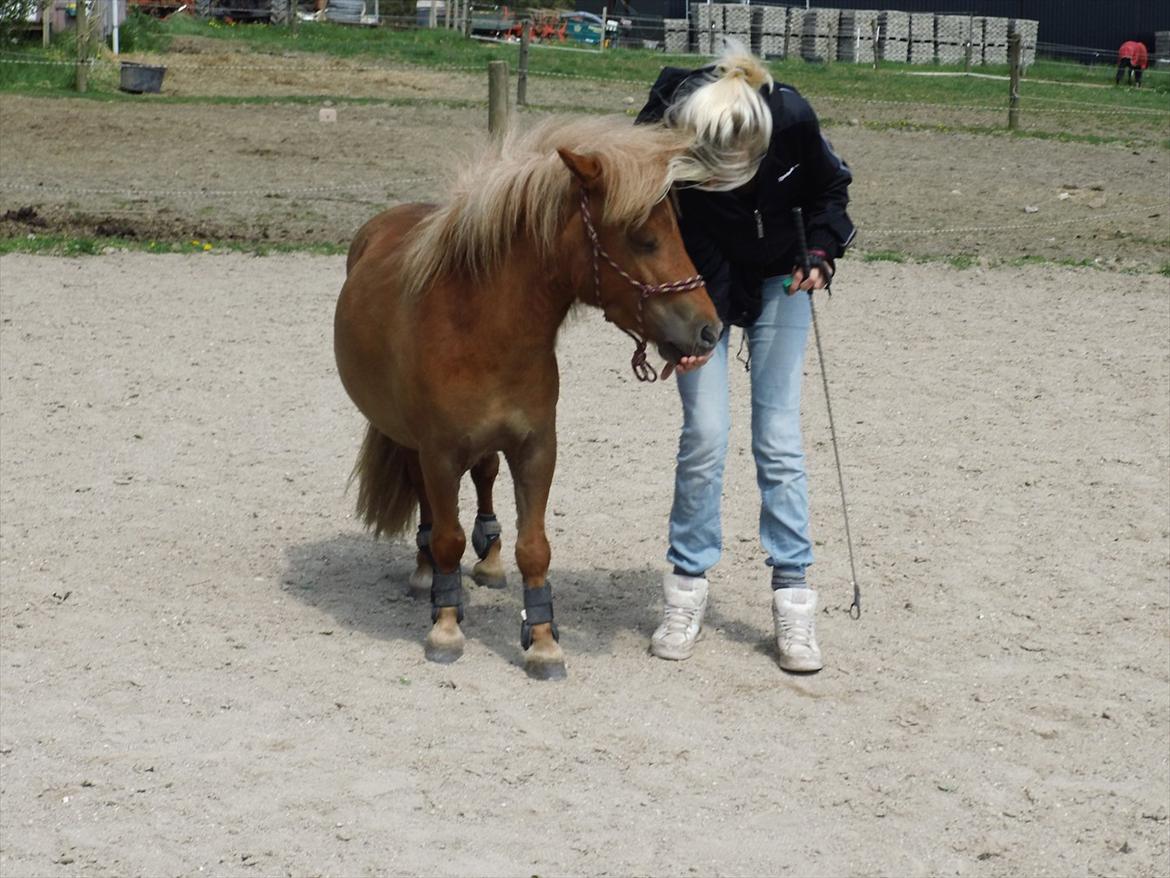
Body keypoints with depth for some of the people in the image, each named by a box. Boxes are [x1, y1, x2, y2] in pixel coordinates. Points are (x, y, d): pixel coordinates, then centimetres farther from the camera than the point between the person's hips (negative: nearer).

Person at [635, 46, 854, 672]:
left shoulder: (791, 118, -29)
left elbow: (830, 185, -5)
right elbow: (693, 251, -26)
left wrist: (821, 251, -18)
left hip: (779, 282, 1)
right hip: (705, 280, -1)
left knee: (778, 441, -2)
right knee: (705, 434, -8)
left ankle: (793, 595, 5)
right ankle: (688, 587, 7)